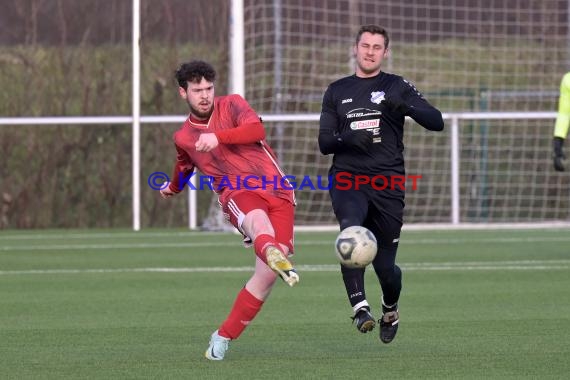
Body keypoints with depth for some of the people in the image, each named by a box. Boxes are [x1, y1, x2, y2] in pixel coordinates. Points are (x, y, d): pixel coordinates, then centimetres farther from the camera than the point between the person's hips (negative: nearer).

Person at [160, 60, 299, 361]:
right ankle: (275, 256, -77)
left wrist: (218, 137, -25)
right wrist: (173, 187, 64)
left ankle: (223, 338, -1)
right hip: (237, 192, 0)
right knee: (259, 221, -39)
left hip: (277, 192, 0)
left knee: (266, 274, -13)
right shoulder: (183, 138, 19)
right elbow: (185, 165, 43)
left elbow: (256, 130, -12)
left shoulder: (231, 105, 9)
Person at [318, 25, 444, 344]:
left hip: (387, 184, 0)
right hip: (347, 179, 0)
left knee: (384, 265, 2)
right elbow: (324, 143, 10)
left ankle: (391, 311, 35)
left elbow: (436, 122, -5)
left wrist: (405, 105, -24)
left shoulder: (396, 87, 6)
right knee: (350, 229, -34)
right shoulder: (337, 91, 12)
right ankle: (359, 306, -34)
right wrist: (347, 138, -13)